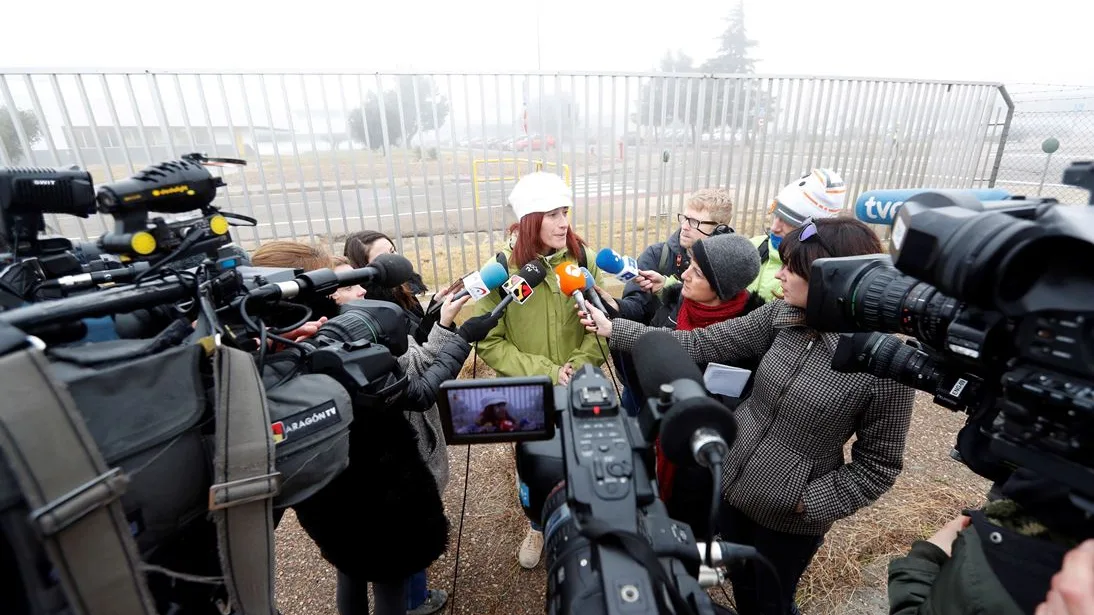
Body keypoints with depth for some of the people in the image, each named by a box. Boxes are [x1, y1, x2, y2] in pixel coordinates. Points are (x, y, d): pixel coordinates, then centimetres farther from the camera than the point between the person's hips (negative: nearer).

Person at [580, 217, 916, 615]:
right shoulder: (781, 316, -11)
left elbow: (878, 464, -12)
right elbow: (701, 344, -11)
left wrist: (811, 502, -19)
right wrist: (614, 330, -12)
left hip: (788, 517, -4)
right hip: (730, 481, 4)